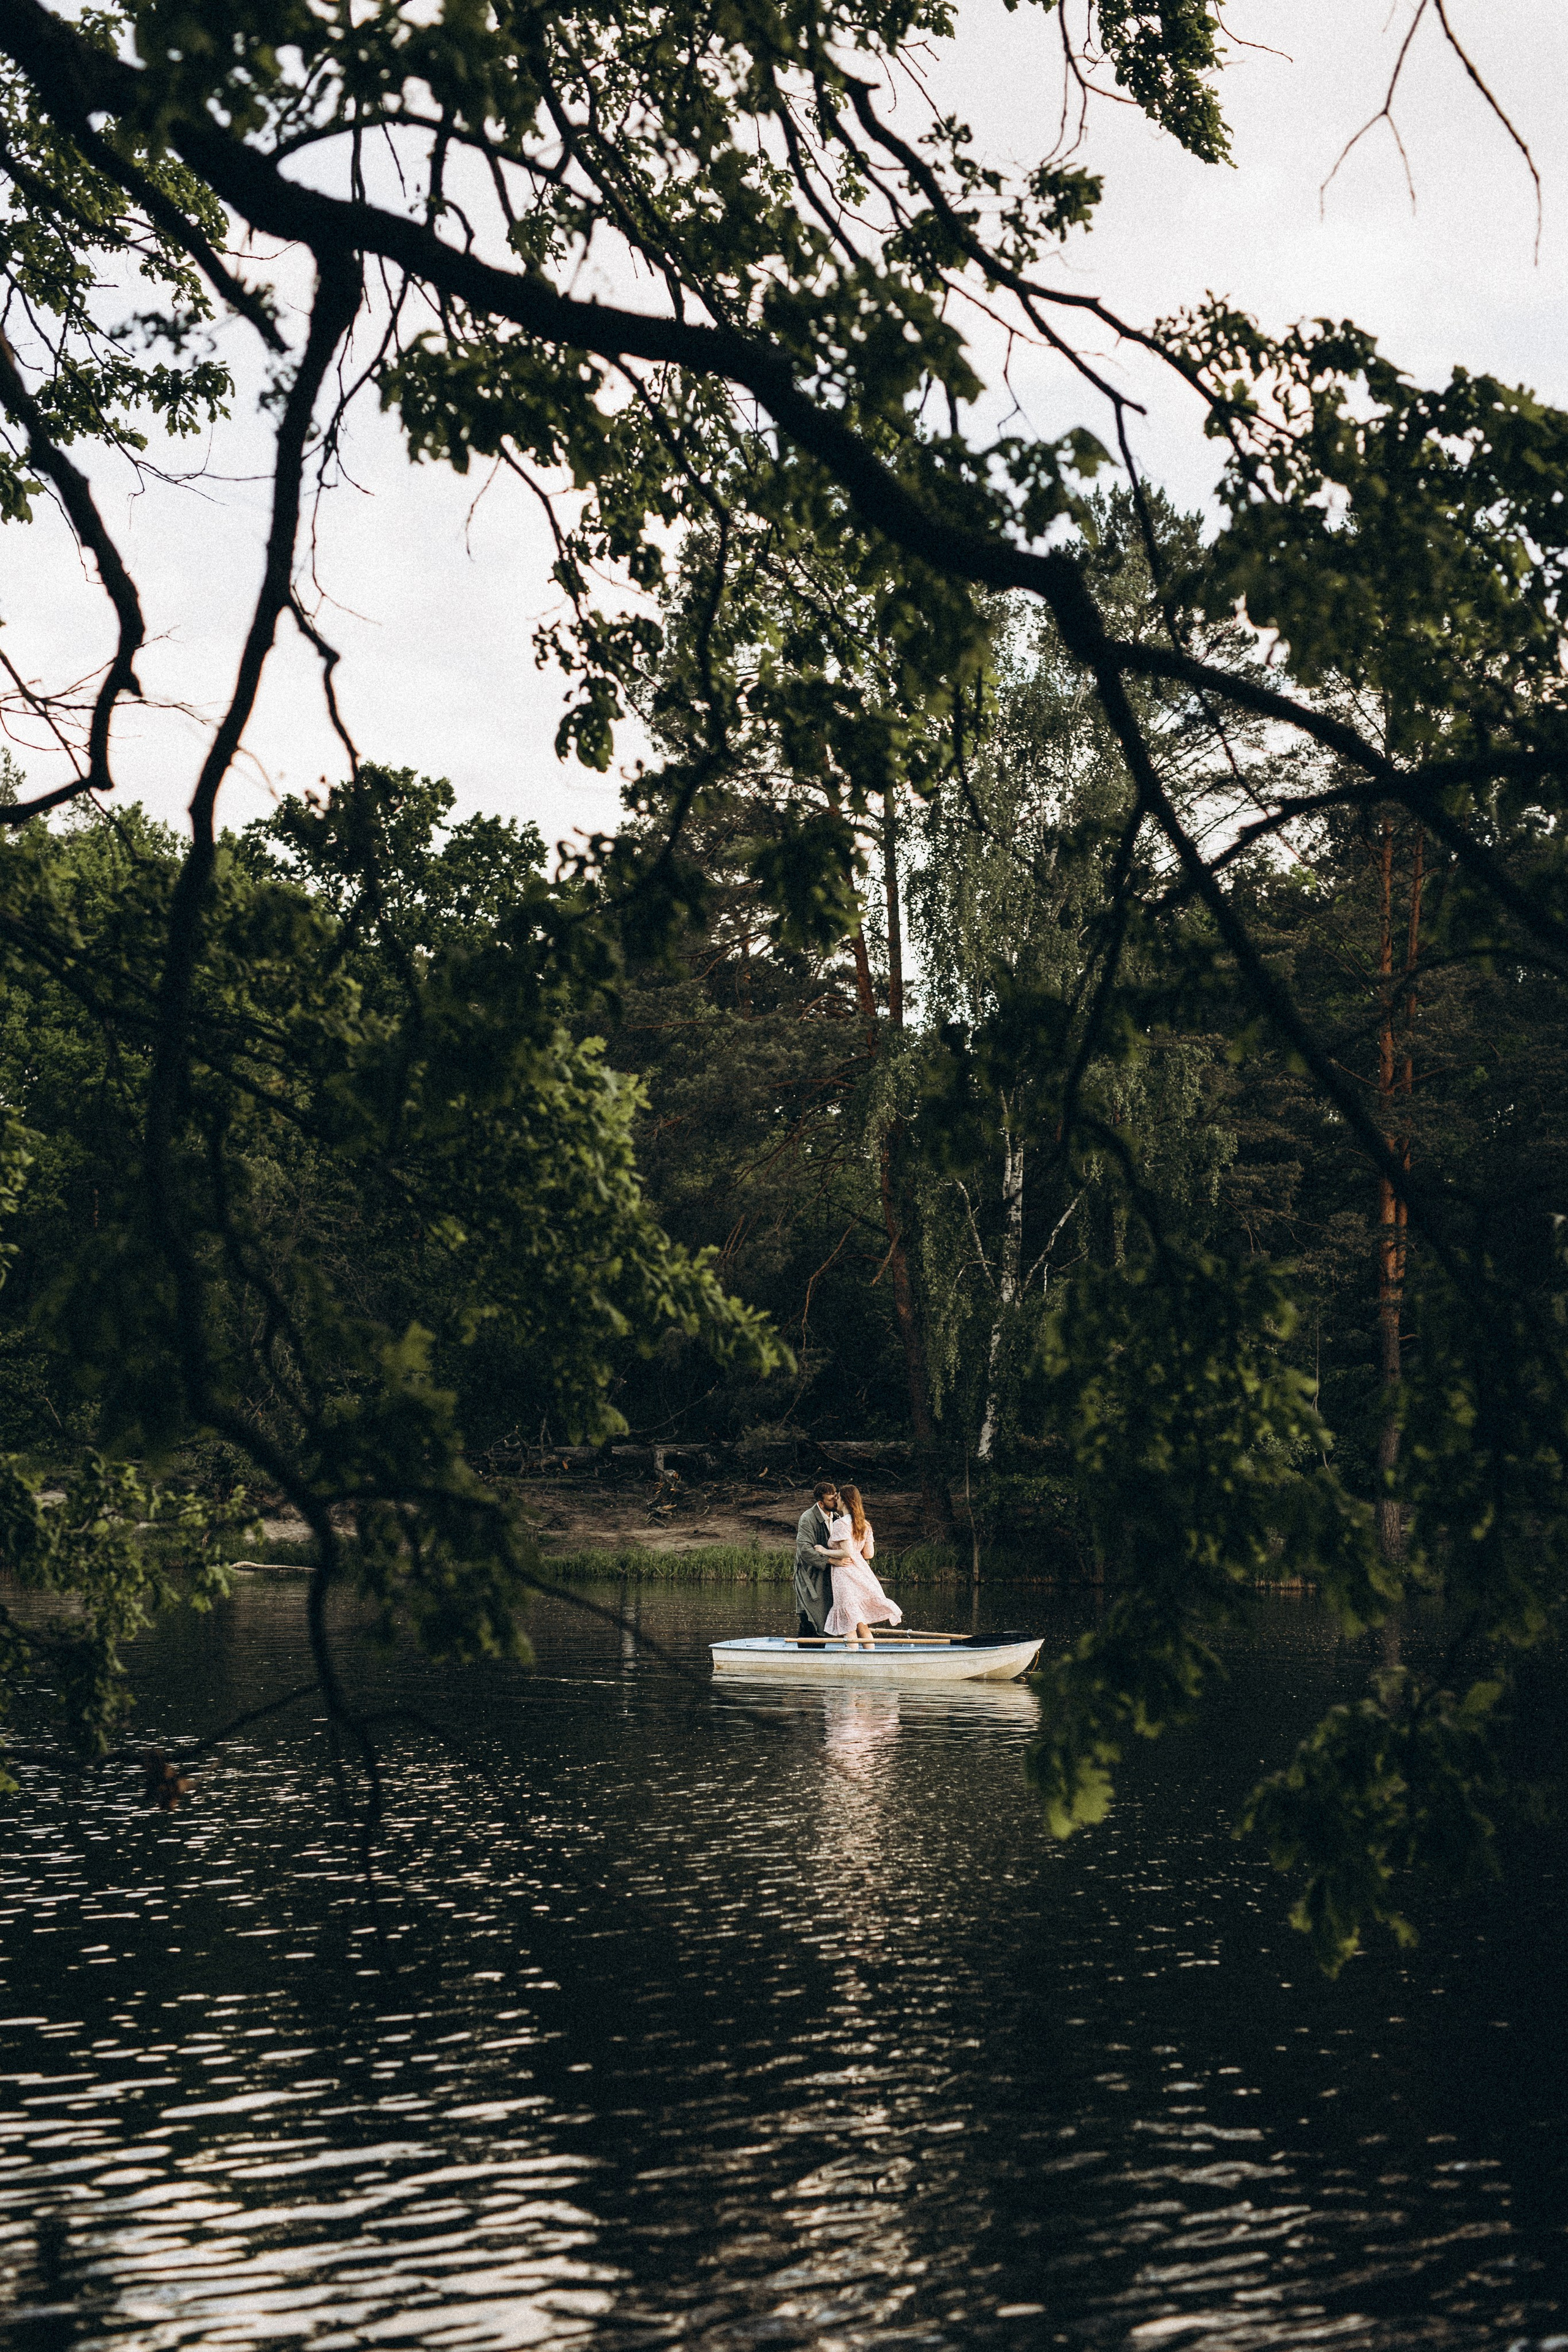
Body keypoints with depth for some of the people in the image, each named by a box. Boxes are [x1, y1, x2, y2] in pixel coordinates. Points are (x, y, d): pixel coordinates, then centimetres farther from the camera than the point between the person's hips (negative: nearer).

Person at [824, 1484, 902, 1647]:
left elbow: (847, 1552, -19)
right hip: (861, 1571, 8)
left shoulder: (840, 1523, -12)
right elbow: (869, 1554, 12)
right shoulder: (865, 1525, 11)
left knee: (849, 1627, -3)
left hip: (845, 1574, -8)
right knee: (863, 1625, 12)